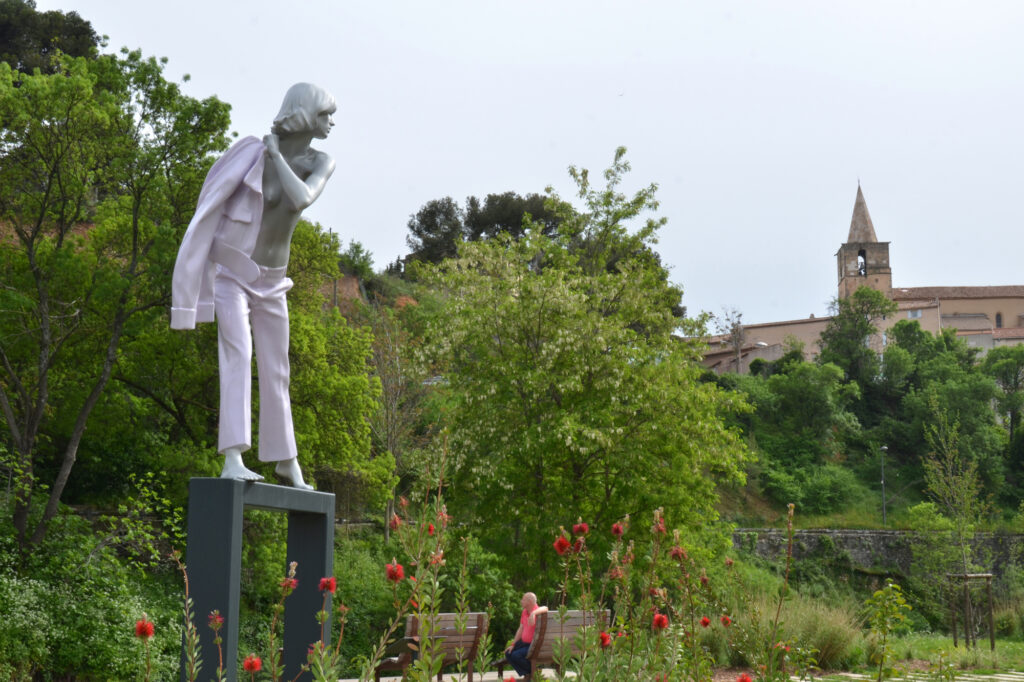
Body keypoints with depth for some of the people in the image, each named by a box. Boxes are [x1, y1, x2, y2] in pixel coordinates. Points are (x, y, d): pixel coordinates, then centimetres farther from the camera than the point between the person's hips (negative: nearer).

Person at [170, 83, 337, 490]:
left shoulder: (323, 163, -3)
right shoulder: (253, 150, -13)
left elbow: (303, 199, -24)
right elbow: (214, 206, -6)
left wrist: (277, 155, -17)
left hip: (271, 280, 5)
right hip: (231, 271, -5)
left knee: (277, 370, 13)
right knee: (238, 355, -25)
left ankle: (286, 459, 32)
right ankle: (232, 461, -33)